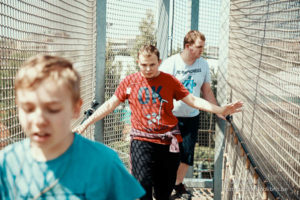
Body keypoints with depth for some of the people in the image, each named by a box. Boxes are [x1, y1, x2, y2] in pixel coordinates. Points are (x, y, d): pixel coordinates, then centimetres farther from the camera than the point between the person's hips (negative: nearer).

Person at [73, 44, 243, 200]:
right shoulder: (130, 81, 3)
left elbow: (193, 100, 5)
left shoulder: (170, 81, 4)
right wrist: (85, 124, 3)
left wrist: (221, 110, -4)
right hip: (142, 140, -1)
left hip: (168, 142, 1)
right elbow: (109, 105, 7)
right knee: (143, 183, -17)